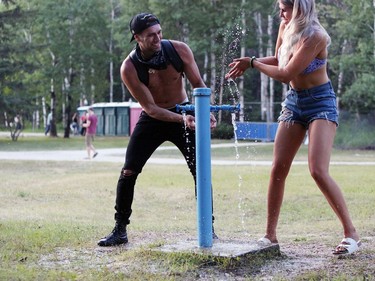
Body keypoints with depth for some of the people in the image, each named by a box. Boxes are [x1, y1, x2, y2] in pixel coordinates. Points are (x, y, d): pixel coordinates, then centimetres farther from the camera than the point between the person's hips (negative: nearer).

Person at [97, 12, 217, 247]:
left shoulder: (179, 50, -18)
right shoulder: (129, 68, -23)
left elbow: (198, 84, -8)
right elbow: (151, 108, -22)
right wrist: (182, 119, -35)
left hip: (185, 113, 1)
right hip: (152, 120, -1)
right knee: (128, 173, -5)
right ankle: (120, 231, 9)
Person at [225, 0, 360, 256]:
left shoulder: (314, 35, -22)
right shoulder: (286, 27, 0)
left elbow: (286, 74, -22)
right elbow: (278, 60, 17)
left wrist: (253, 63, -11)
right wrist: (249, 63, 2)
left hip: (320, 103, -7)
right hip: (294, 102, 7)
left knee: (318, 171, -18)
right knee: (278, 169, 1)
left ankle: (351, 234, -6)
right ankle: (270, 235, 10)